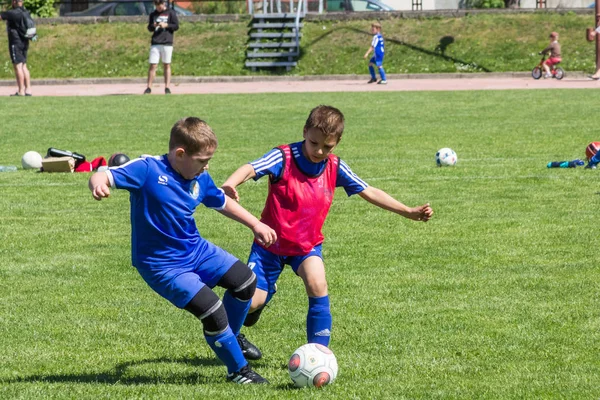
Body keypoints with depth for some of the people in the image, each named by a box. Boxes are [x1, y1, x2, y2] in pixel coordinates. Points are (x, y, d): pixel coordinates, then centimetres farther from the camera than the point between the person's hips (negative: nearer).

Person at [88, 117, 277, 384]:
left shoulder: (200, 180, -1)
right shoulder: (147, 170, -21)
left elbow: (222, 203, 18)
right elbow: (104, 177, -28)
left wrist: (256, 225, 20)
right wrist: (98, 183, -53)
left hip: (196, 250, 8)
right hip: (162, 266, -8)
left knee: (246, 280, 13)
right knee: (212, 311, -16)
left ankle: (228, 338, 36)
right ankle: (238, 370, 7)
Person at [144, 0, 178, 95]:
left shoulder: (171, 13, 3)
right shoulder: (153, 14, 12)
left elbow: (176, 26, 0)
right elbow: (149, 28, 16)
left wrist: (166, 25, -14)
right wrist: (153, 26, -6)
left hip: (167, 43, -2)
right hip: (155, 43, 2)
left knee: (166, 65, 3)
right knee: (153, 65, -3)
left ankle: (167, 87, 6)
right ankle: (149, 88, -1)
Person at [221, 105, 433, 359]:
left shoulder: (335, 168, -6)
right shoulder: (283, 158, -19)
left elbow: (369, 192, 2)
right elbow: (252, 169, -36)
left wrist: (408, 212, -1)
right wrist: (229, 185, -58)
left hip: (307, 245, 2)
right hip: (271, 242, -2)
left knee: (317, 285, -25)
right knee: (252, 300, -6)